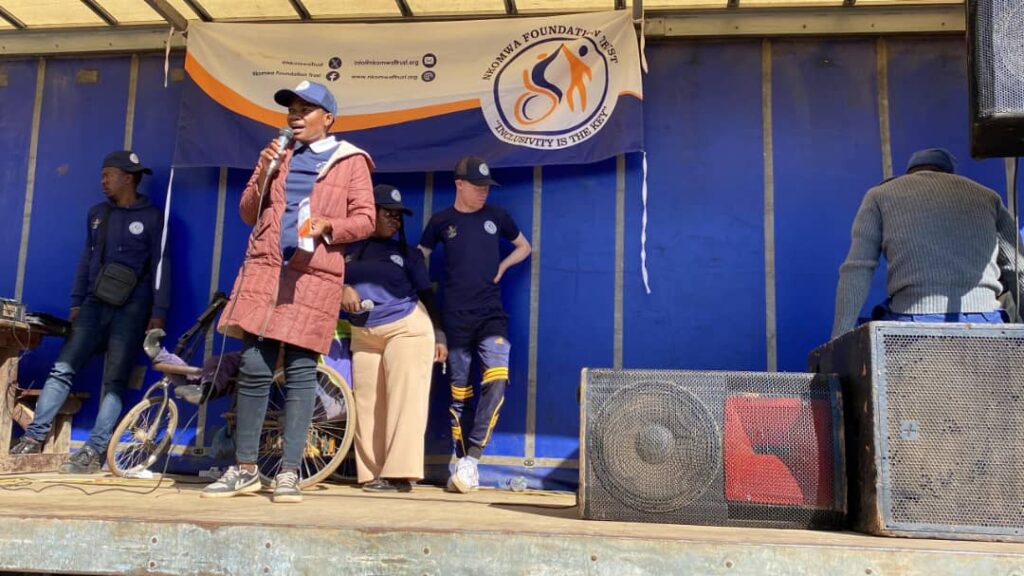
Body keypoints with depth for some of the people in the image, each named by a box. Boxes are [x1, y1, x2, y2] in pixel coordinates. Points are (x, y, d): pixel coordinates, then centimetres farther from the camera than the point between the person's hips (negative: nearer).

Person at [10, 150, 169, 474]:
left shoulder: (152, 218, -1)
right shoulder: (97, 214, 16)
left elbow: (160, 267, -6)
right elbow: (87, 259, 19)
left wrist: (158, 314, -12)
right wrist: (76, 303, 14)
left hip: (131, 310, -5)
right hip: (95, 305, 5)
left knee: (114, 381, -6)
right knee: (62, 369, -3)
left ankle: (94, 453, -5)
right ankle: (34, 438, 2)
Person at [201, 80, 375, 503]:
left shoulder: (351, 161, 8)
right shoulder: (278, 155, 19)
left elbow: (364, 219, 1)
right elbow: (248, 214, 18)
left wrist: (328, 225, -17)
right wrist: (263, 175, 1)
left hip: (314, 274, -3)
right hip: (265, 268, 4)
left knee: (300, 371, -3)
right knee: (253, 367, 1)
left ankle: (289, 472, 5)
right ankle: (245, 469, 11)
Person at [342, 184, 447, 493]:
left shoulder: (407, 253, 10)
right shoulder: (348, 248, 9)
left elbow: (426, 294, 10)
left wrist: (439, 335, 3)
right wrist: (341, 289, -14)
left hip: (407, 329, -1)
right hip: (363, 336, 2)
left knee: (404, 399, -11)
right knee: (367, 406, -3)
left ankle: (400, 473, -15)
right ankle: (371, 474, -1)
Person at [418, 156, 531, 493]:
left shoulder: (496, 216, 7)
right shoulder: (441, 221, 4)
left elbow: (524, 247, 22)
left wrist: (502, 266, 5)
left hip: (492, 314, 1)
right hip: (456, 318, 0)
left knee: (496, 382, -19)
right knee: (459, 392, 4)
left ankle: (471, 458, -15)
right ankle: (463, 462, 14)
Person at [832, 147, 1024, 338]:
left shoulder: (880, 195, 14)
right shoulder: (986, 196, 21)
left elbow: (856, 271, 3)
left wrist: (839, 342, 1)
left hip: (913, 325, -2)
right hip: (985, 325, 3)